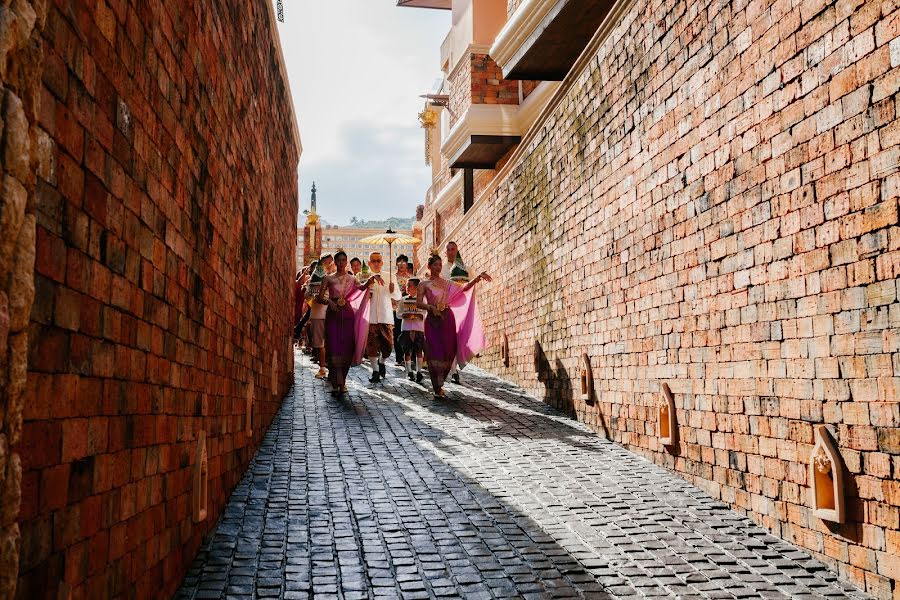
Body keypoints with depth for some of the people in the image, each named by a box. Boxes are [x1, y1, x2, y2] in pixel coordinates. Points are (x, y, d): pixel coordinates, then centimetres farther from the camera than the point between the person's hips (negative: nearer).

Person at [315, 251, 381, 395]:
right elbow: (320, 298, 1)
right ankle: (336, 384, -6)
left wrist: (372, 279, -22)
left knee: (347, 347, 0)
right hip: (333, 314, -2)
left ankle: (341, 381, 14)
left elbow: (362, 287, -5)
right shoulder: (328, 278, 7)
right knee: (334, 347, -7)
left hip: (347, 314, 2)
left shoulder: (351, 279, 13)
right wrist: (329, 302, -18)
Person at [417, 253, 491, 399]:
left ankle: (440, 384, 16)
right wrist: (431, 307, -20)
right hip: (433, 320, -3)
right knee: (435, 353, -8)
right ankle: (437, 389, -5)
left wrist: (478, 278, -6)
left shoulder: (446, 283, 15)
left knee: (448, 351, 0)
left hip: (447, 318, 3)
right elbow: (419, 303, -4)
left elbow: (464, 288, 6)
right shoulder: (424, 284, 6)